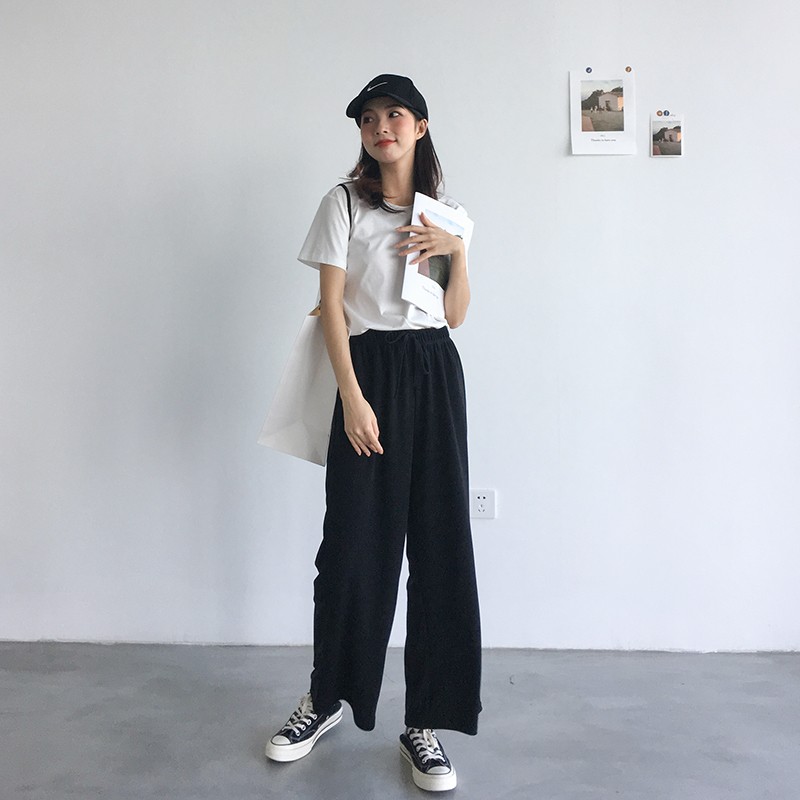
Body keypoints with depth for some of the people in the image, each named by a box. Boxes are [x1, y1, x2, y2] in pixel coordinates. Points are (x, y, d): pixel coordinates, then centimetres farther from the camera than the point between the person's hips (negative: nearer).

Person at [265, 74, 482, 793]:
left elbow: (456, 315, 12)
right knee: (354, 539, -1)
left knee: (439, 540, 1)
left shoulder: (446, 212, 14)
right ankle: (328, 698, 22)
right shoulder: (344, 203, 4)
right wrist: (352, 397, -12)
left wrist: (457, 251, -3)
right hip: (371, 370, -3)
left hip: (435, 370, 3)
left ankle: (426, 720, 13)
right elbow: (331, 305, -3)